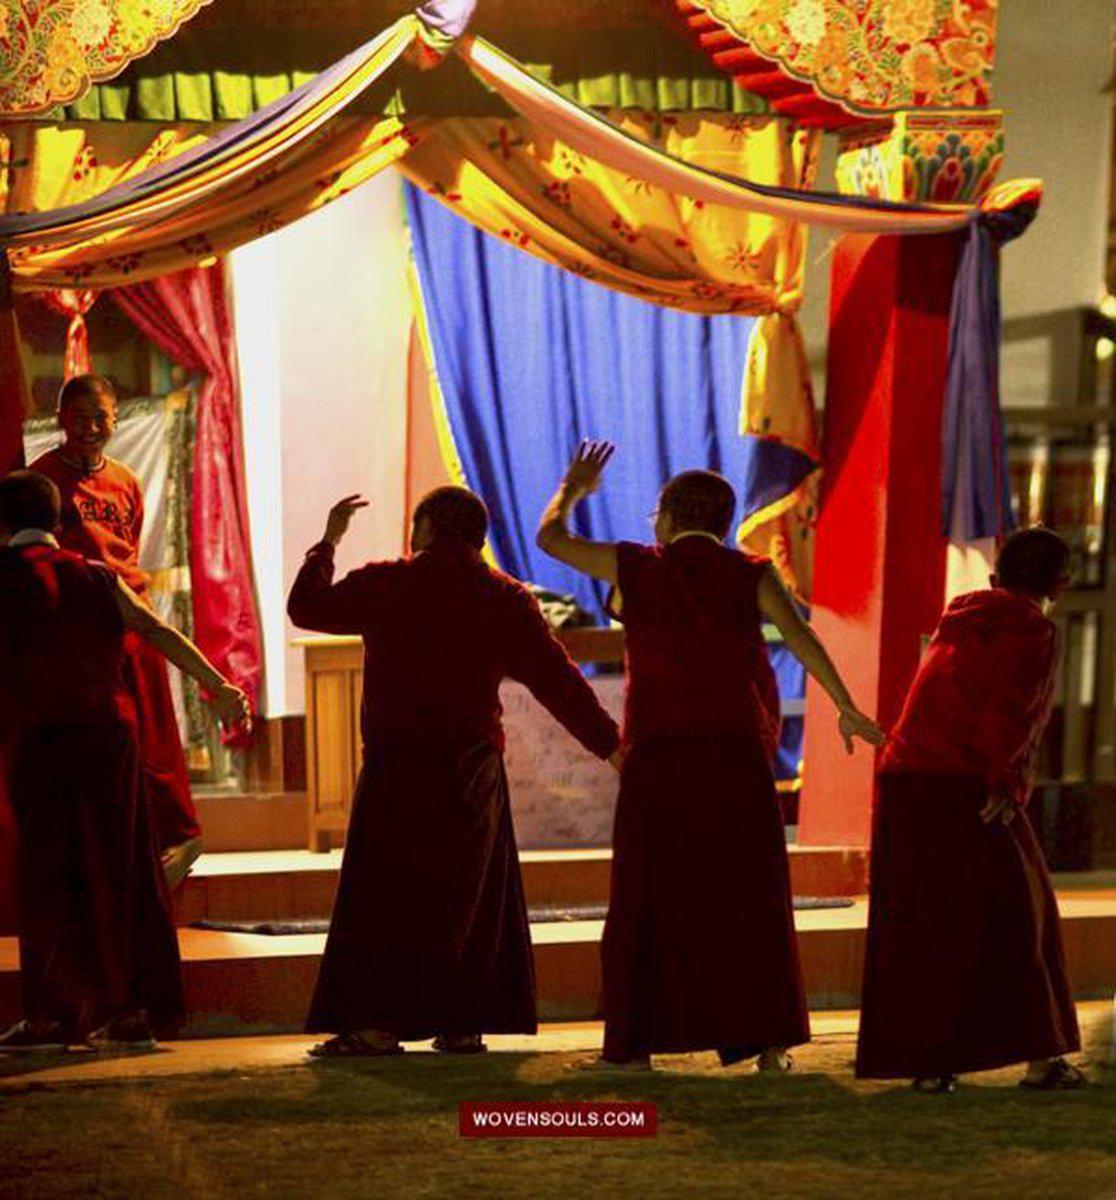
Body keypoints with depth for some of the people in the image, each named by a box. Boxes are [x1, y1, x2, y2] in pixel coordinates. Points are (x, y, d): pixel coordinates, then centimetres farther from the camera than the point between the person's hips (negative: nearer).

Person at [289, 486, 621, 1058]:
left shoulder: (385, 586, -3)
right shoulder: (505, 599, 4)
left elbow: (306, 608, 9)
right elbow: (559, 681, 3)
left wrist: (328, 542, 22)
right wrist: (611, 746, 8)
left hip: (398, 769, -3)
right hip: (475, 771, 3)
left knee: (384, 896, 1)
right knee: (469, 895, 11)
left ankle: (379, 1024, -4)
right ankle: (464, 1024, 10)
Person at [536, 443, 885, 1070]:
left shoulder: (633, 568, 3)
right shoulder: (751, 574, 3)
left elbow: (550, 537, 14)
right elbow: (801, 636, -10)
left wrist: (573, 488, 32)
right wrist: (847, 708, -8)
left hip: (657, 754, 0)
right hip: (737, 753, 1)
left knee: (648, 898, 7)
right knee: (749, 894, 7)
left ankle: (637, 1044, 4)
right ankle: (766, 1041, 3)